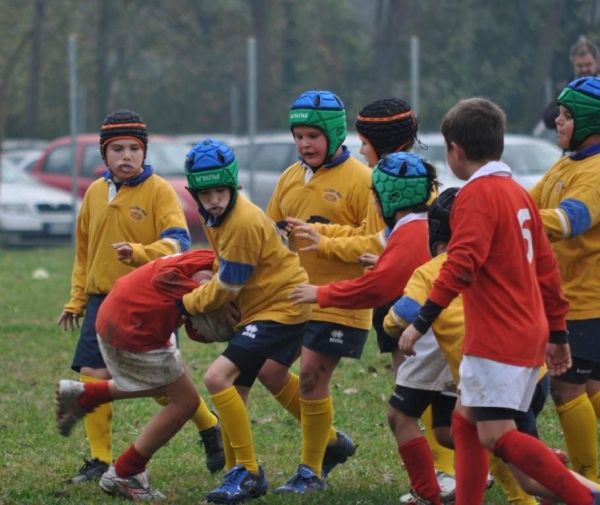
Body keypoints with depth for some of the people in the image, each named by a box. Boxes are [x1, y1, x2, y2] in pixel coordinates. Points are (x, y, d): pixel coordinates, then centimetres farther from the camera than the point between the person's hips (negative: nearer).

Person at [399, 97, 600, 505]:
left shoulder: (477, 194, -11)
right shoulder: (518, 192, 16)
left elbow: (460, 266, -23)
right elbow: (546, 267, 19)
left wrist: (421, 322, -23)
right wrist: (557, 332, 24)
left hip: (498, 337, -10)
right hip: (528, 333, 10)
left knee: (497, 434, -14)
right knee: (466, 421, 15)